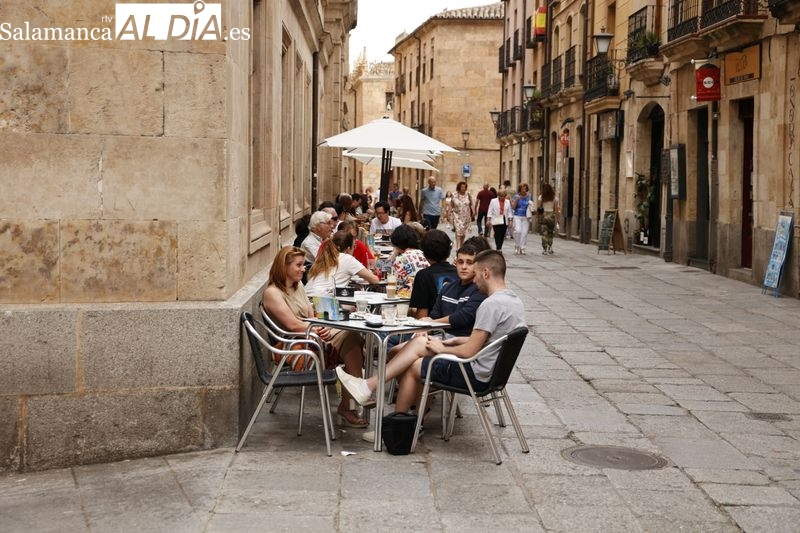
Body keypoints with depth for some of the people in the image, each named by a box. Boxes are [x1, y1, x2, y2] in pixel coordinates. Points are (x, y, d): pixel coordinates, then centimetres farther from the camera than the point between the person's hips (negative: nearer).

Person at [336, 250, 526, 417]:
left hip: (475, 375, -9)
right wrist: (455, 341, 10)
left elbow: (468, 352, -21)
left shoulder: (491, 304, -23)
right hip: (490, 369, 9)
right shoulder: (514, 300, 8)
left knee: (412, 366, 4)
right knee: (418, 342, 9)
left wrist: (441, 348, -4)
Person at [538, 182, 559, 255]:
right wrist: (557, 218, 6)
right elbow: (556, 209, 1)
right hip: (551, 215, 1)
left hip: (543, 215, -1)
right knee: (550, 233, 16)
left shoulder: (541, 197, -2)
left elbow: (537, 208, -7)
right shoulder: (554, 198, 1)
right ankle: (550, 248, 13)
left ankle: (544, 249, -3)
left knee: (544, 233, 1)